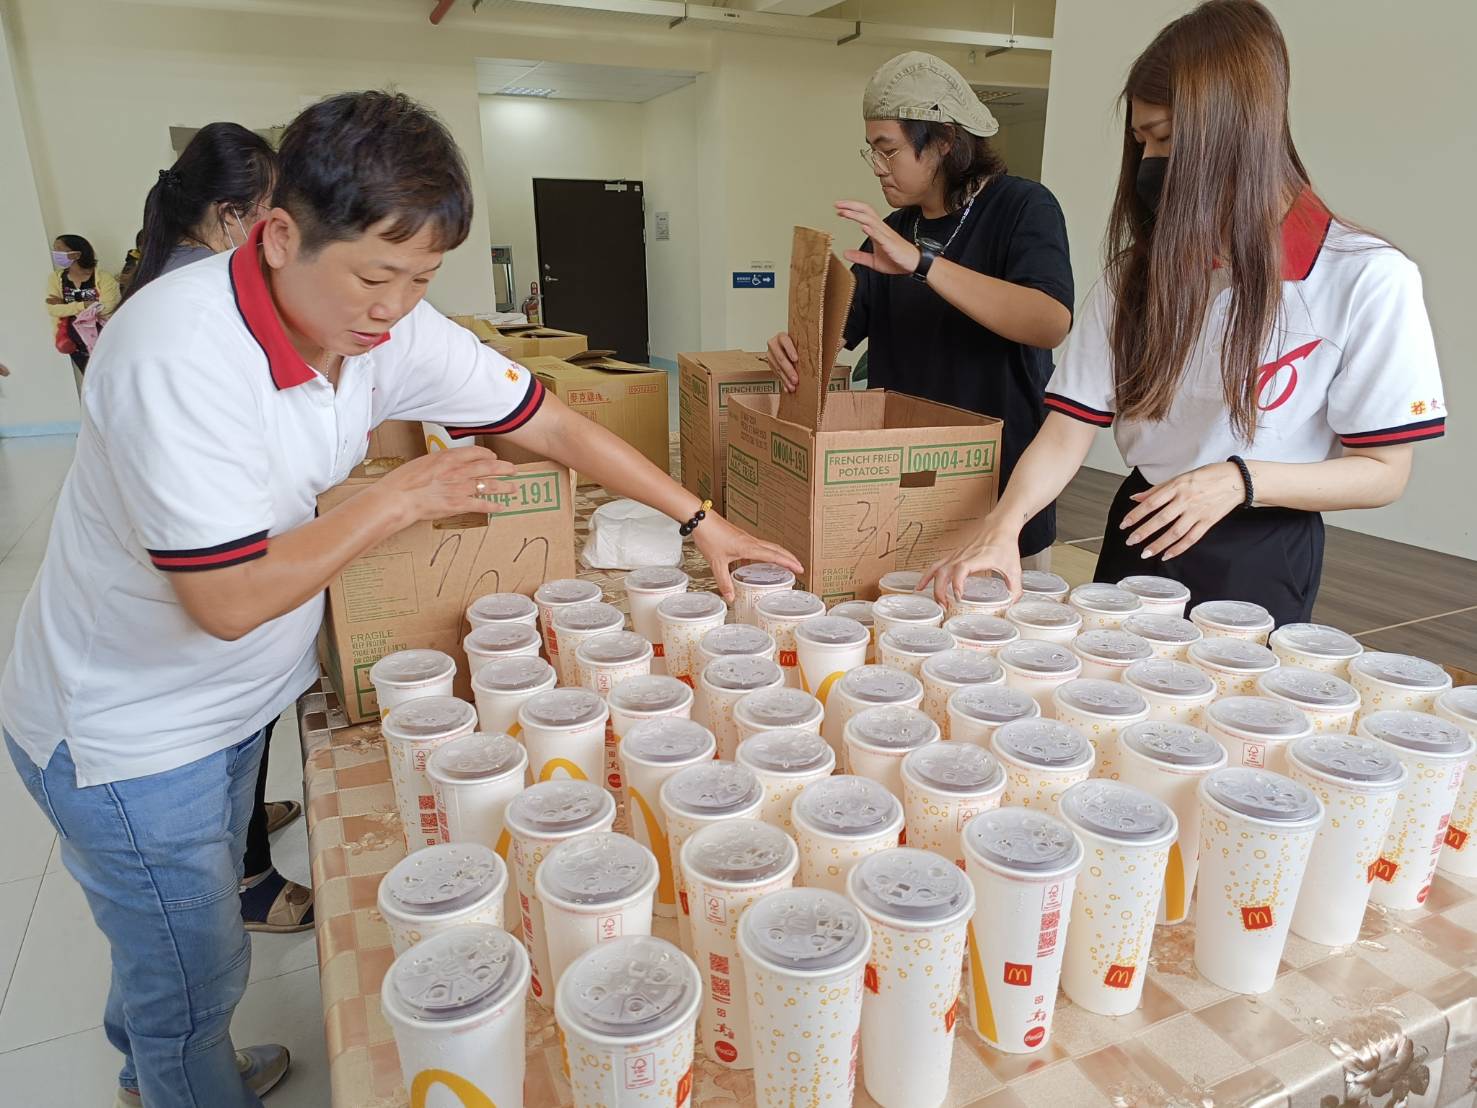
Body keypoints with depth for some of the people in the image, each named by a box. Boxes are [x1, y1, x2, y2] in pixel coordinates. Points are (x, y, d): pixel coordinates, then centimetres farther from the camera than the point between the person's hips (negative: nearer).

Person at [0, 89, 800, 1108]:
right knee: (197, 975, 12)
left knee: (186, 936, 29)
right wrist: (402, 500, -23)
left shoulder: (389, 326, -12)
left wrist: (700, 520, -7)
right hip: (127, 735, -6)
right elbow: (229, 599, -32)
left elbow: (550, 423, -7)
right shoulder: (182, 354, -33)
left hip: (234, 699, 7)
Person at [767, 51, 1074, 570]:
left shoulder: (1022, 207, -8)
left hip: (1000, 485, -5)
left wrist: (921, 263, -32)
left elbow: (1051, 323, -26)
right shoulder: (896, 229, 10)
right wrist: (795, 341, -12)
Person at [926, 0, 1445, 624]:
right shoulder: (1136, 273, -1)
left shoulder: (1365, 279, -13)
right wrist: (1004, 523, -26)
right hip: (1137, 539, 4)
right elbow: (1068, 431, -8)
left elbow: (1383, 474, -9)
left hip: (1259, 564, -3)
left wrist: (1240, 480, -26)